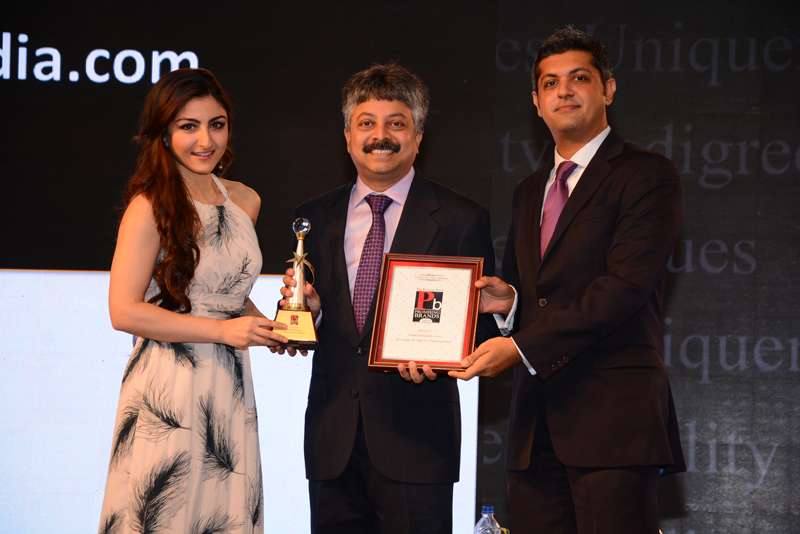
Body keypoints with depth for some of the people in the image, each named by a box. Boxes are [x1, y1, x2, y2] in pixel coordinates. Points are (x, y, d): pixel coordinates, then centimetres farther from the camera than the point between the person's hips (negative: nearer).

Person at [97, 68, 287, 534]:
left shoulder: (244, 201, 10)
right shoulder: (150, 206, -10)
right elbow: (124, 311, -15)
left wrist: (272, 329, 5)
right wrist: (222, 329, -17)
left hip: (230, 388, 6)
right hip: (168, 390, -6)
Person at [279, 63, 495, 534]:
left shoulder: (461, 220, 1)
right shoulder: (315, 220, 12)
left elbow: (482, 322, 0)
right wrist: (306, 310, -8)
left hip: (416, 437, -3)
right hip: (333, 438, 3)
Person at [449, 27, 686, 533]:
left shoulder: (647, 176, -1)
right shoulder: (529, 192, 23)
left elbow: (625, 285, -13)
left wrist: (521, 346, -16)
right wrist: (507, 299, 4)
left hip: (613, 416, -6)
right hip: (537, 423, 7)